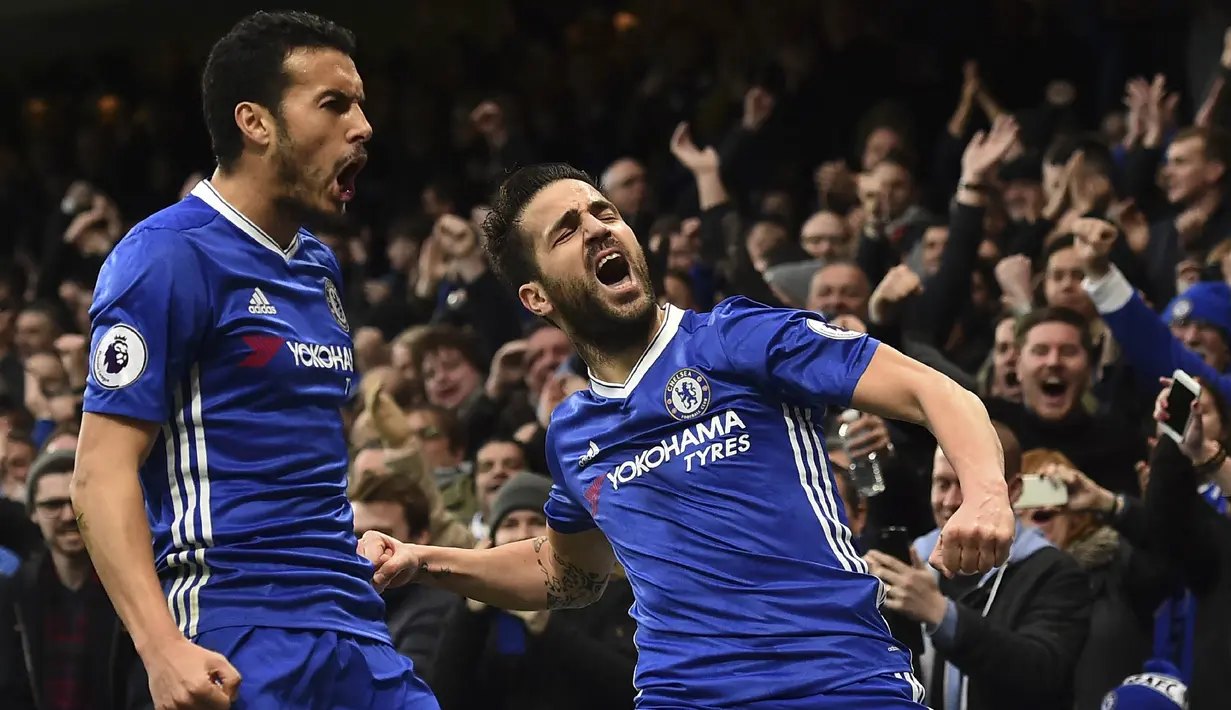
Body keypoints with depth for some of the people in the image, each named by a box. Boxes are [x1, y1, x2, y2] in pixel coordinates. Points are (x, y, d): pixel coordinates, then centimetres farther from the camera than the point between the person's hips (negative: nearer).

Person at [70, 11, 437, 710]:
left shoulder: (320, 265, 17)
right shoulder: (170, 255, -9)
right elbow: (102, 473, -15)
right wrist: (162, 649, -25)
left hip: (354, 624, 8)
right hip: (238, 647, -8)